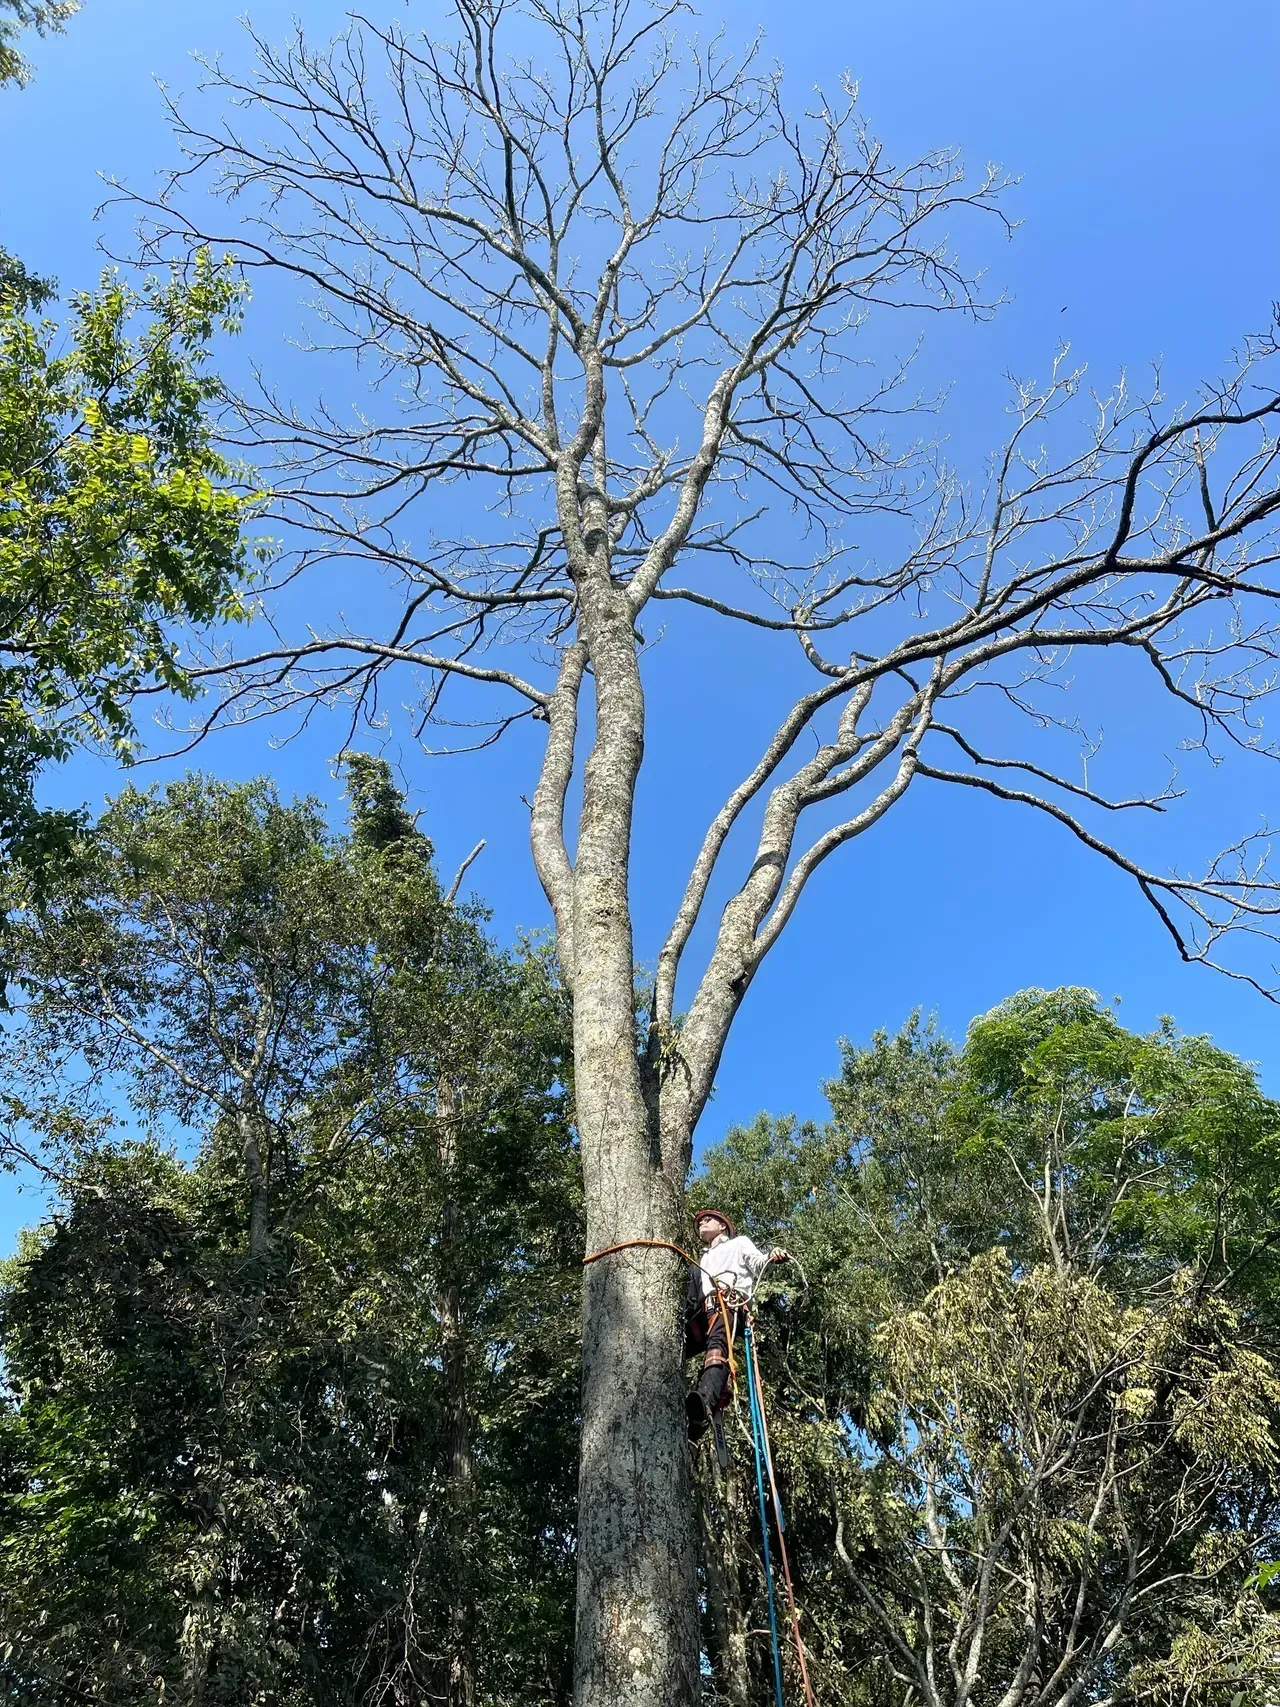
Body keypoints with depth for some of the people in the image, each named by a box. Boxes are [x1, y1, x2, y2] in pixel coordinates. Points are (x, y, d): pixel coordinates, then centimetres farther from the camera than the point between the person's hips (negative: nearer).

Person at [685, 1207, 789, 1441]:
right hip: (703, 1311, 7)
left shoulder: (739, 1242, 31)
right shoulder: (704, 1260, 44)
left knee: (717, 1344, -36)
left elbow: (758, 1263, 10)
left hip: (730, 1301, -7)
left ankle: (706, 1405, -61)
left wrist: (772, 1257, -12)